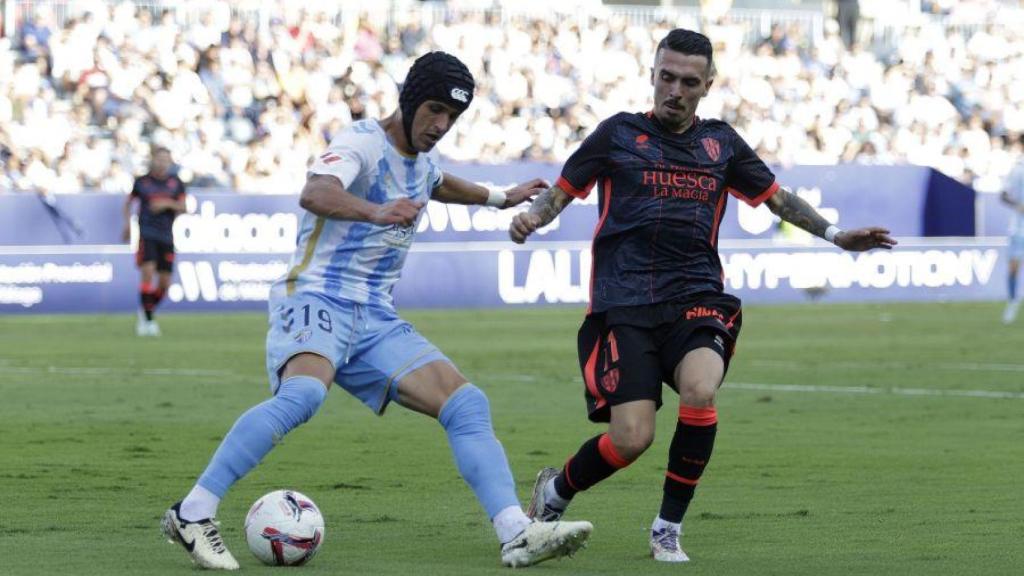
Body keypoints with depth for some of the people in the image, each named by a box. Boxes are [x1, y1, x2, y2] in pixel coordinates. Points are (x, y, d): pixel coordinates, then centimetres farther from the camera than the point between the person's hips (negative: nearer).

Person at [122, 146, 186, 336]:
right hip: (146, 233, -3)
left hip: (166, 236, 3)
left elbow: (182, 207, 4)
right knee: (148, 273, -19)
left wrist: (168, 203, -14)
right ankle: (147, 321, -15)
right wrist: (128, 223, 6)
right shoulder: (141, 182, 2)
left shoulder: (176, 183, 6)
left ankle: (146, 313, 28)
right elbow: (128, 202, 16)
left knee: (164, 283, 3)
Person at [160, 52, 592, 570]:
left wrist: (499, 198, 55)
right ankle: (192, 514, -33)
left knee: (467, 405, -6)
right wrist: (376, 211, -51)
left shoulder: (422, 160, 16)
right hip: (316, 299, -8)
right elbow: (314, 194, -34)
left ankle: (517, 536, -10)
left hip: (376, 319, 8)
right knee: (302, 394, -36)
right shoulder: (362, 143, -11)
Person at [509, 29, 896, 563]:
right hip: (624, 303, -2)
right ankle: (555, 491, 18)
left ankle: (668, 528, -10)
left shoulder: (721, 142, 16)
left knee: (700, 390, -30)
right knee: (631, 438, -16)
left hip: (696, 298, 2)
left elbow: (776, 197, 27)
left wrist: (834, 234, 17)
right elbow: (562, 191, 11)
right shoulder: (619, 133, 8)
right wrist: (530, 217, -10)